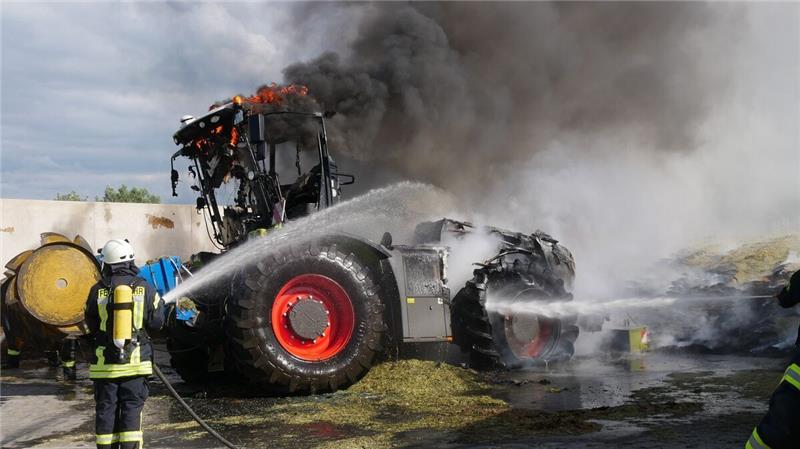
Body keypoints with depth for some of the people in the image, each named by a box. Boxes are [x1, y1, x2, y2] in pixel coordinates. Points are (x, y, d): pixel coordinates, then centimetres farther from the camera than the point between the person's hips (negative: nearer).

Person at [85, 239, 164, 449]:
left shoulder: (98, 290, -2)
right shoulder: (144, 289, -2)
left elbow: (91, 325, 7)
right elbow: (156, 323, -1)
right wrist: (160, 305, 18)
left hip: (105, 363, 0)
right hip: (135, 361, 0)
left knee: (105, 410, 8)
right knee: (132, 408, 4)